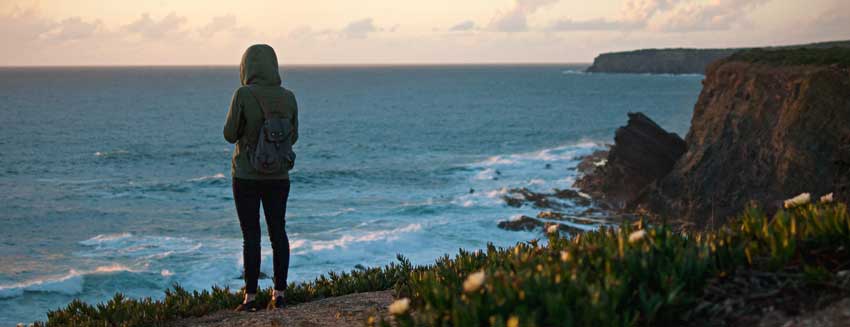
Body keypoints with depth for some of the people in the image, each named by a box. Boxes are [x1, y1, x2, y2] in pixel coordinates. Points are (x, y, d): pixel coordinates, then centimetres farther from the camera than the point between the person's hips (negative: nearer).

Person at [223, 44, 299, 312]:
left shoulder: (243, 95, -14)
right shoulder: (288, 97, -2)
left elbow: (230, 135, -9)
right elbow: (292, 137, 7)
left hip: (247, 174, -3)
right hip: (278, 176, 3)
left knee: (251, 236, 1)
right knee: (278, 232, 11)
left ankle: (251, 297, 2)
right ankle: (279, 295, 13)